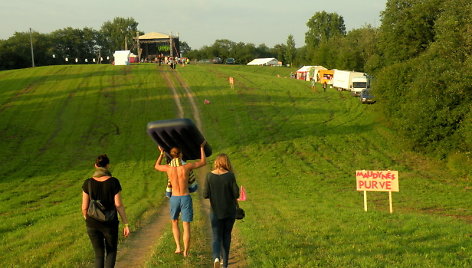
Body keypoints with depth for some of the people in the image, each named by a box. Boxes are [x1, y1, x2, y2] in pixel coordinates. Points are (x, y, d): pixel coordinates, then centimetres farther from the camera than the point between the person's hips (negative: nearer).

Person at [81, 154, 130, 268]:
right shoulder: (114, 182, -12)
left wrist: (87, 220, 14)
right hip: (110, 223, -1)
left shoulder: (88, 183, -8)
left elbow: (85, 206, -5)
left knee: (99, 254, 16)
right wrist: (126, 224, -5)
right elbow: (119, 205, -12)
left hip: (92, 224, 1)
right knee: (111, 251, 20)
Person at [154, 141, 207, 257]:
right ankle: (186, 252, 6)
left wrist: (161, 153, 27)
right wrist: (202, 148, 15)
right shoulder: (187, 166, -11)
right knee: (186, 226, 6)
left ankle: (178, 247, 16)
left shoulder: (168, 168, -7)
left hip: (174, 199, 1)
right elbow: (203, 162, 4)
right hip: (186, 198, -1)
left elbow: (156, 166, 17)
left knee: (175, 223, 24)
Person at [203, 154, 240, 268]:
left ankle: (216, 258, -21)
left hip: (216, 212, 0)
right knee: (226, 236, 17)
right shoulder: (230, 175, -12)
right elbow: (236, 194, -11)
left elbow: (205, 195, -6)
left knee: (216, 237, 6)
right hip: (230, 211, 0)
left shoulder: (209, 176, -8)